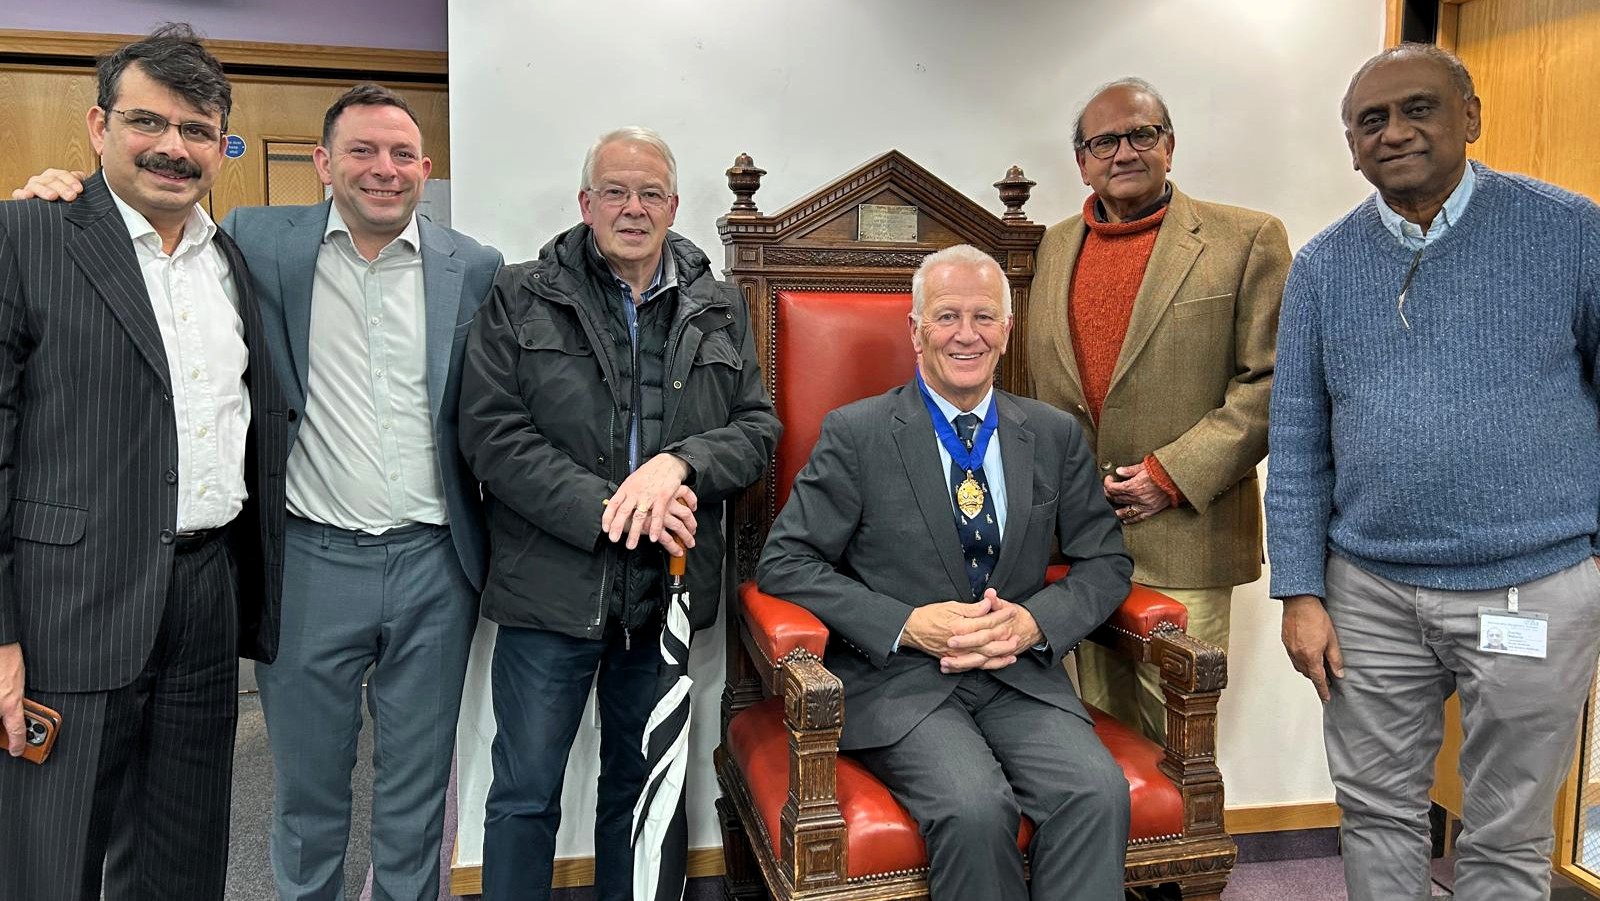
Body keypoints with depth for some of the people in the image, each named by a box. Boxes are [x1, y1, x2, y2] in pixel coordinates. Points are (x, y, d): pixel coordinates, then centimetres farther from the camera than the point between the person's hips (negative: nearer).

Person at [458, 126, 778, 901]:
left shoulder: (720, 310, 7)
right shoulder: (520, 299, -1)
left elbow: (758, 426, 4)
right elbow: (491, 432, -9)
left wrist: (678, 463, -16)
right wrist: (606, 509, -17)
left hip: (666, 591, 3)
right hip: (552, 588, -2)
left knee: (637, 786, 18)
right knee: (525, 794, 7)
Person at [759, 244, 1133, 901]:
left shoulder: (1057, 435, 10)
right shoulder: (855, 434, -1)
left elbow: (1106, 563, 12)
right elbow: (784, 563, -5)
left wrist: (1035, 621, -9)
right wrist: (908, 625, -16)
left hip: (1021, 673, 3)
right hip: (896, 679, -3)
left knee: (1098, 793, -25)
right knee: (975, 807, -29)